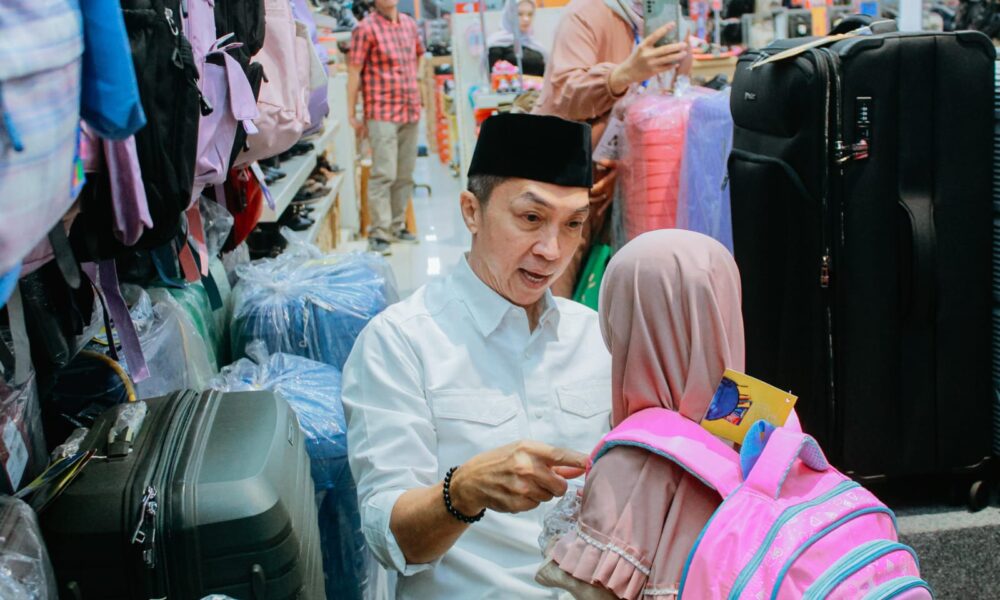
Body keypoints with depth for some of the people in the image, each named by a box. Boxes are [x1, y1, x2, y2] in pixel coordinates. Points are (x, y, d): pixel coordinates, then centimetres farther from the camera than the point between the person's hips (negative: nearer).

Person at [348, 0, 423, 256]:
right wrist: (351, 115, -9)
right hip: (382, 113, -6)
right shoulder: (366, 28, -7)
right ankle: (378, 233, -6)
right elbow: (354, 71, -8)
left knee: (405, 175, 10)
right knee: (384, 174, -10)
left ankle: (397, 225, 21)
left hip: (411, 110, 6)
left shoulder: (409, 23, 10)